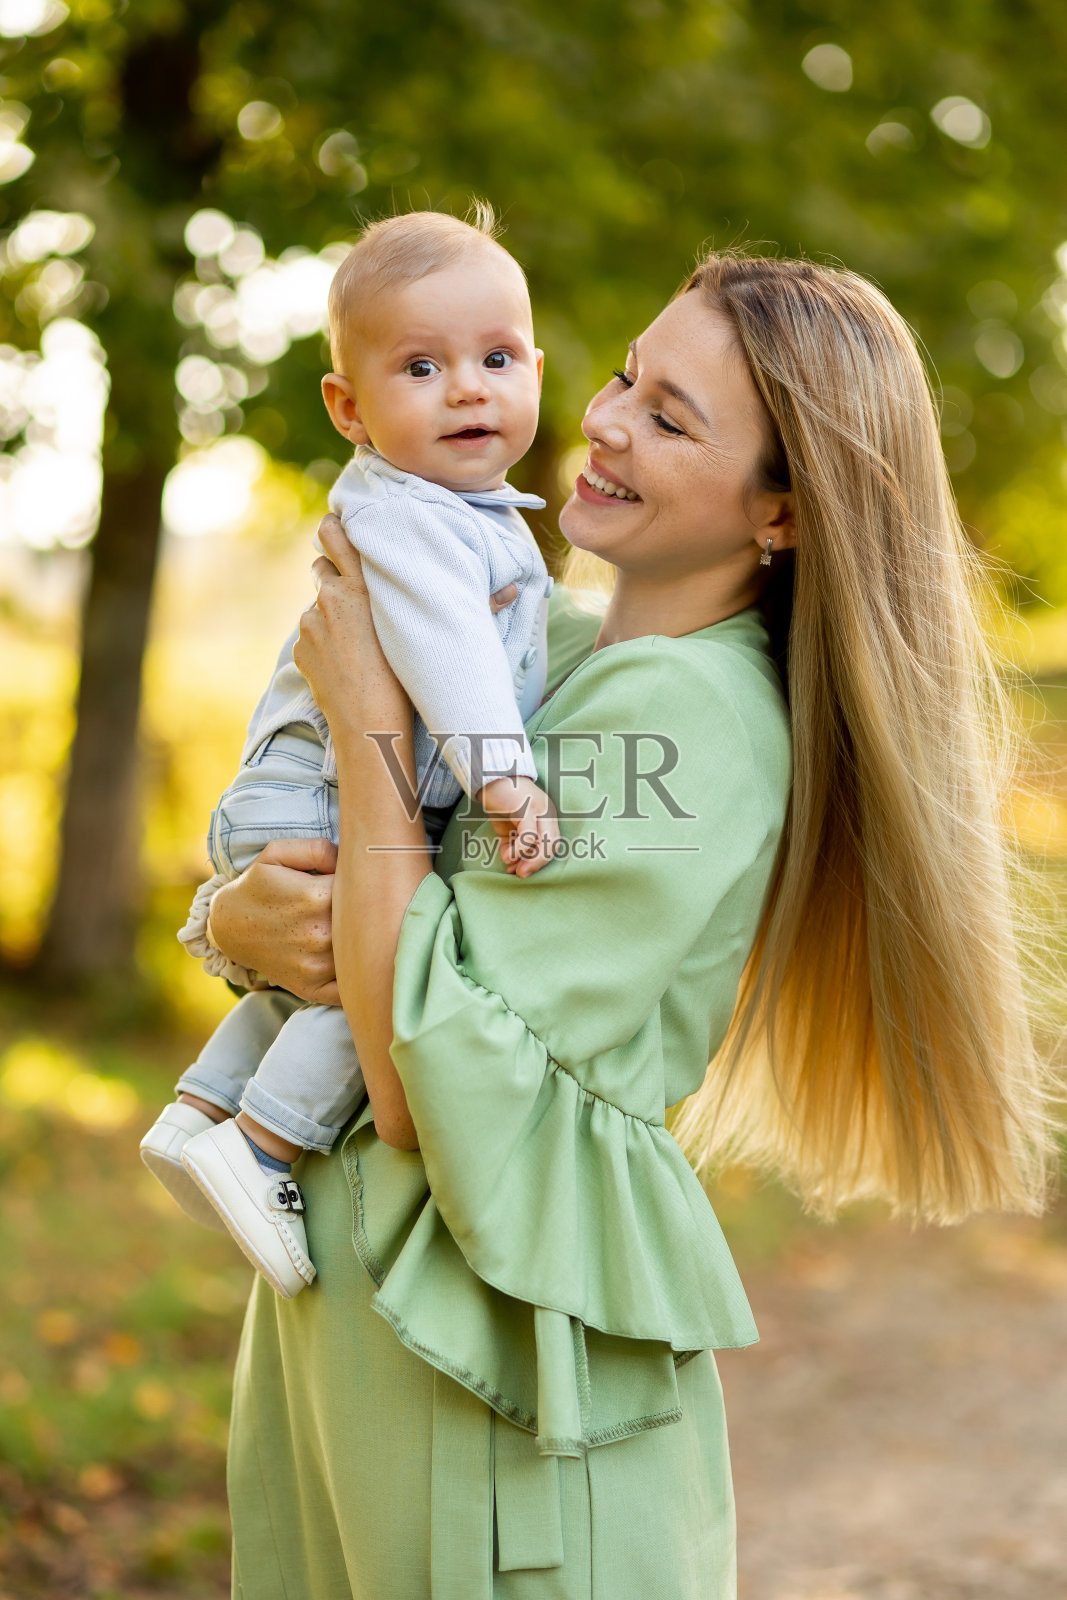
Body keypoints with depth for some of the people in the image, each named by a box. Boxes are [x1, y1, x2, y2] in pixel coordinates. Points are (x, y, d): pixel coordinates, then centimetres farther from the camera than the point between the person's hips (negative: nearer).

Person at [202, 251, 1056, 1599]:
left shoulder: (696, 718, -20)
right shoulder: (541, 639, 5)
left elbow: (429, 1082, -24)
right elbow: (249, 886, 11)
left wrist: (371, 720, -18)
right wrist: (245, 919, -13)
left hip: (499, 1340, -8)